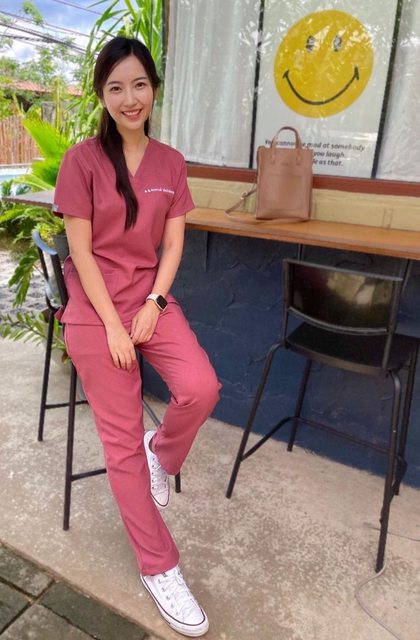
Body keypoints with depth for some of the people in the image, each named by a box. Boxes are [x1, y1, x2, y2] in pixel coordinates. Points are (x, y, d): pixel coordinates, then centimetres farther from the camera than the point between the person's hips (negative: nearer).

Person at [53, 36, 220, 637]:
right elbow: (80, 250, -8)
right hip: (94, 305, -3)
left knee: (201, 389, -23)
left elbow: (172, 244, 6)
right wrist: (113, 324, -12)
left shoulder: (170, 162, 7)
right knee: (122, 439, -2)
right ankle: (158, 567, 15)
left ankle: (161, 452, 14)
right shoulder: (83, 158, -4)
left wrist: (152, 305, -7)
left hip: (152, 298, 3)